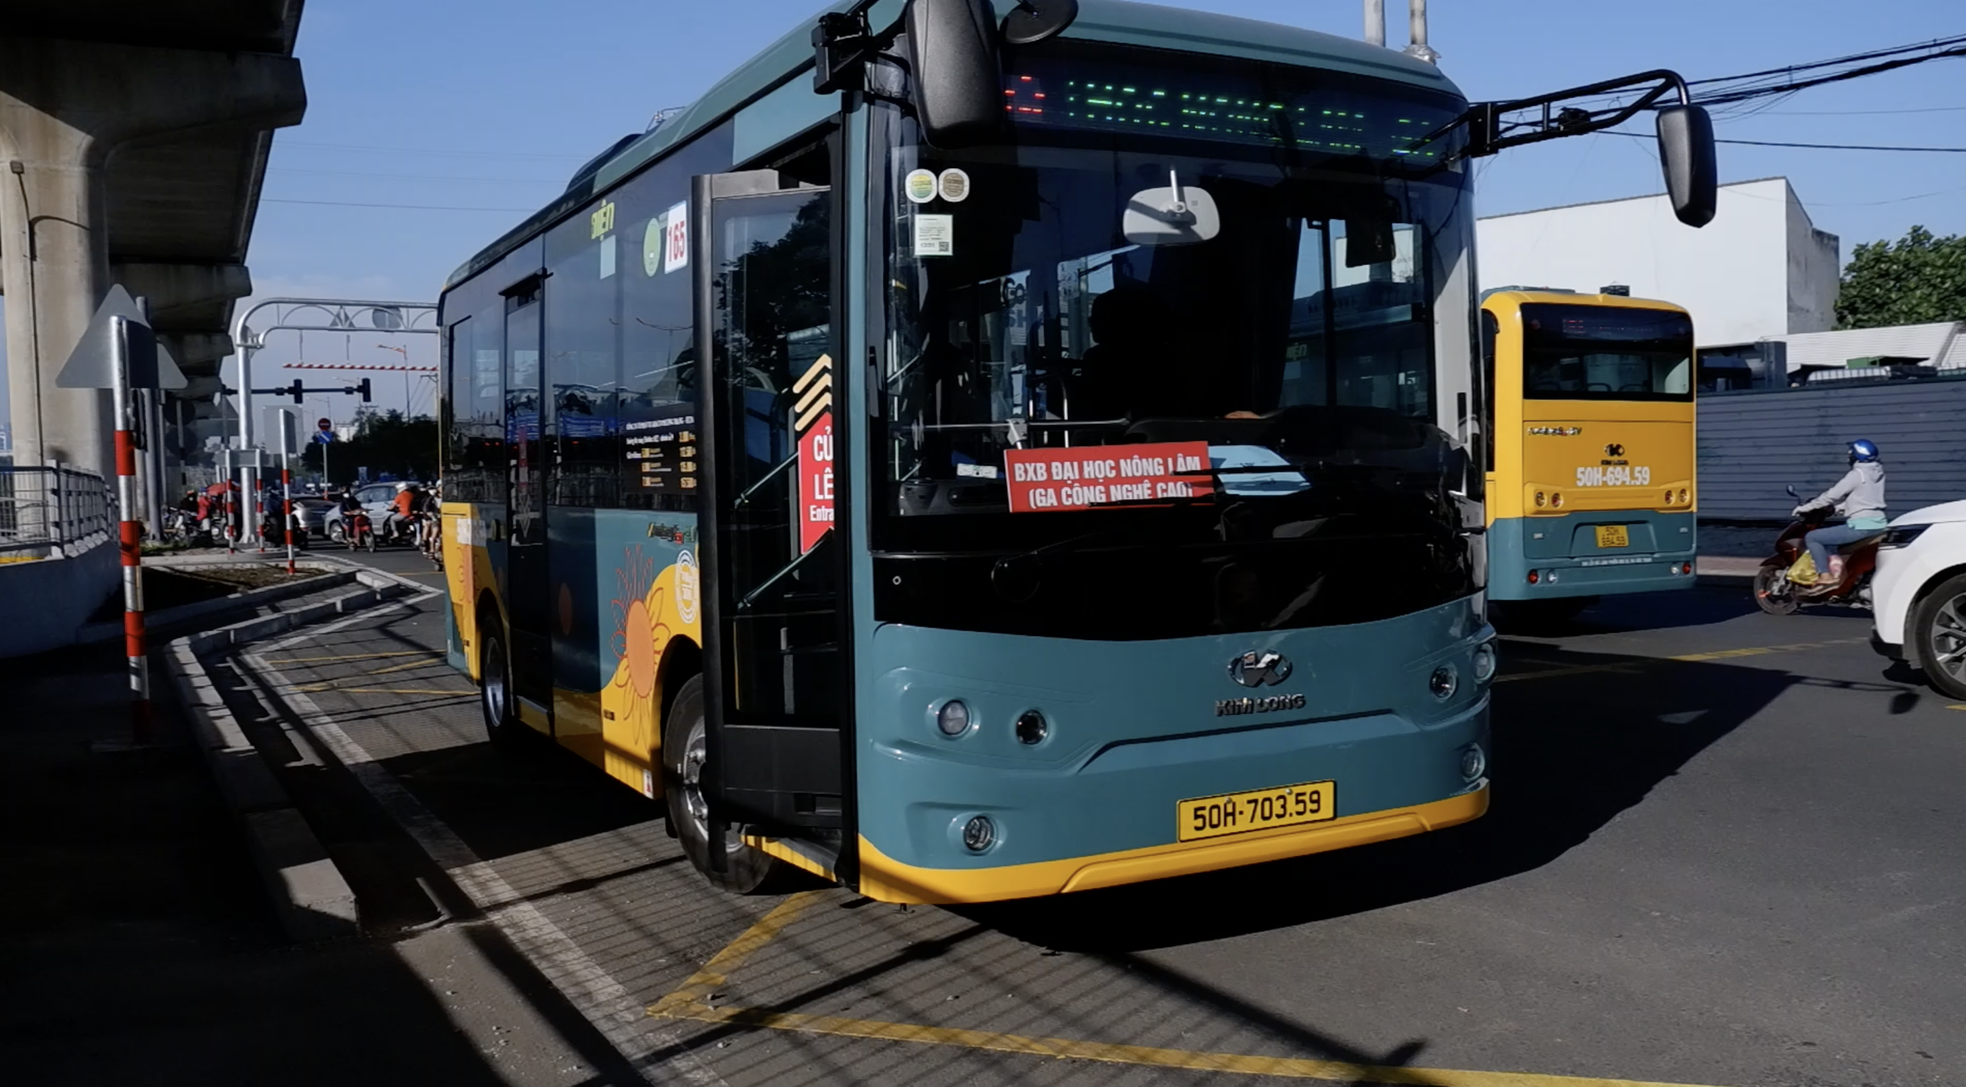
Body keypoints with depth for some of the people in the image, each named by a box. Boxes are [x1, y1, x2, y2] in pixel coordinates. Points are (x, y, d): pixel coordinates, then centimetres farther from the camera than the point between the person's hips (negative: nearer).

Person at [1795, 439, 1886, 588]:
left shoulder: (1857, 474, -13)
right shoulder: (1877, 472, 13)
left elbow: (1832, 495, -11)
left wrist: (1805, 507, -2)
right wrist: (1836, 508, 25)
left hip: (1861, 526, -10)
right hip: (1878, 523, 10)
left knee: (1811, 537, -5)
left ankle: (1825, 577, -11)